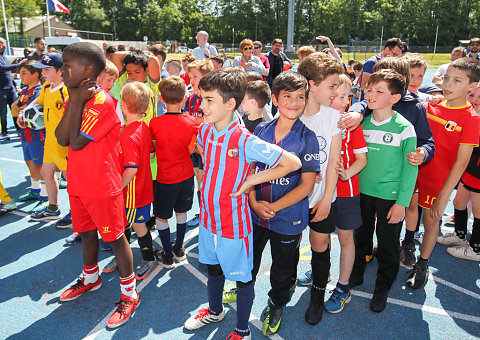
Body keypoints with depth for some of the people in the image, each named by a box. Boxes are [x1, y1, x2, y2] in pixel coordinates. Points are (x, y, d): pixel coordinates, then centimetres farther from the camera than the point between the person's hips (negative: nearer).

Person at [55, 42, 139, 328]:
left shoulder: (103, 102, -21)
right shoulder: (76, 97, 6)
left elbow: (76, 143, -22)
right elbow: (62, 139, -5)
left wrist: (78, 101, -16)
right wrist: (74, 101, -13)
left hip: (103, 186, -8)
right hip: (78, 183, 8)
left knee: (115, 237, 4)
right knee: (87, 232, 23)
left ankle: (129, 294, 20)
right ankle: (91, 279, 46)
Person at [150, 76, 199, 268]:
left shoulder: (155, 123, -15)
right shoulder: (192, 123, -11)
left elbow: (153, 146, 1)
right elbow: (191, 150, -3)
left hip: (166, 179, -3)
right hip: (186, 176, 3)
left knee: (161, 217, 13)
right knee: (181, 213, 20)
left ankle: (167, 256, 21)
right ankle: (179, 249, 34)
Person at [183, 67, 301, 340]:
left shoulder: (246, 141, -26)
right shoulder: (205, 131, -5)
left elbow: (293, 163, -25)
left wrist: (252, 180, -19)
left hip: (234, 223, -6)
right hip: (208, 218, 7)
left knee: (242, 278, 13)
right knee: (213, 268, 27)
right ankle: (215, 311, 54)